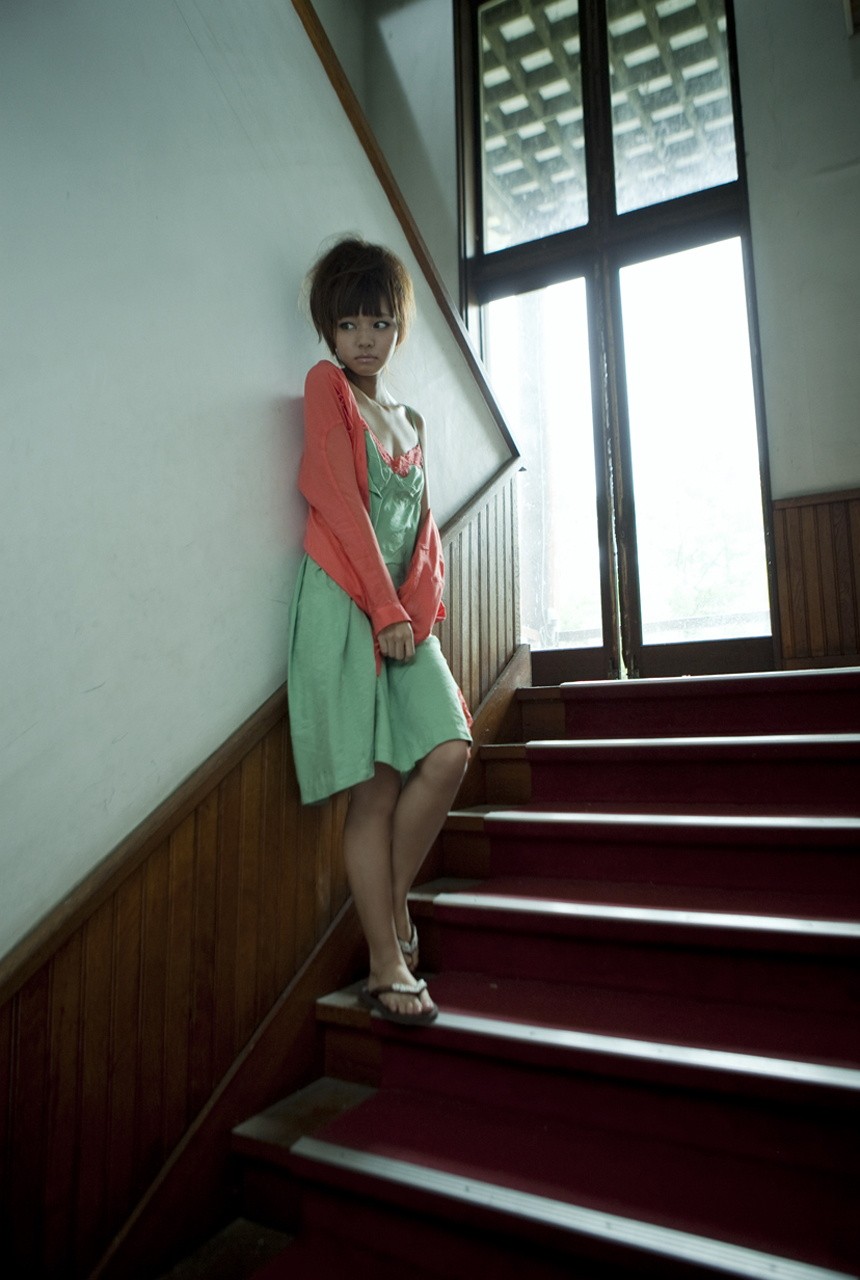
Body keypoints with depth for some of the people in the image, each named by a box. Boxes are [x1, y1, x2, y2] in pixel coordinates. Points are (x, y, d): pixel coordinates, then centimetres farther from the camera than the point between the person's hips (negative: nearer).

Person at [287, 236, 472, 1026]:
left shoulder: (410, 421, 22)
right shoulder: (327, 386, 5)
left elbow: (424, 531, 15)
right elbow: (339, 499, -8)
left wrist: (421, 606, -3)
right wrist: (385, 607, -13)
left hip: (405, 610, 6)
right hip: (345, 603, -6)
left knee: (449, 755, -9)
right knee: (375, 789, -6)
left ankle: (391, 902, 14)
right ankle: (388, 966, 6)